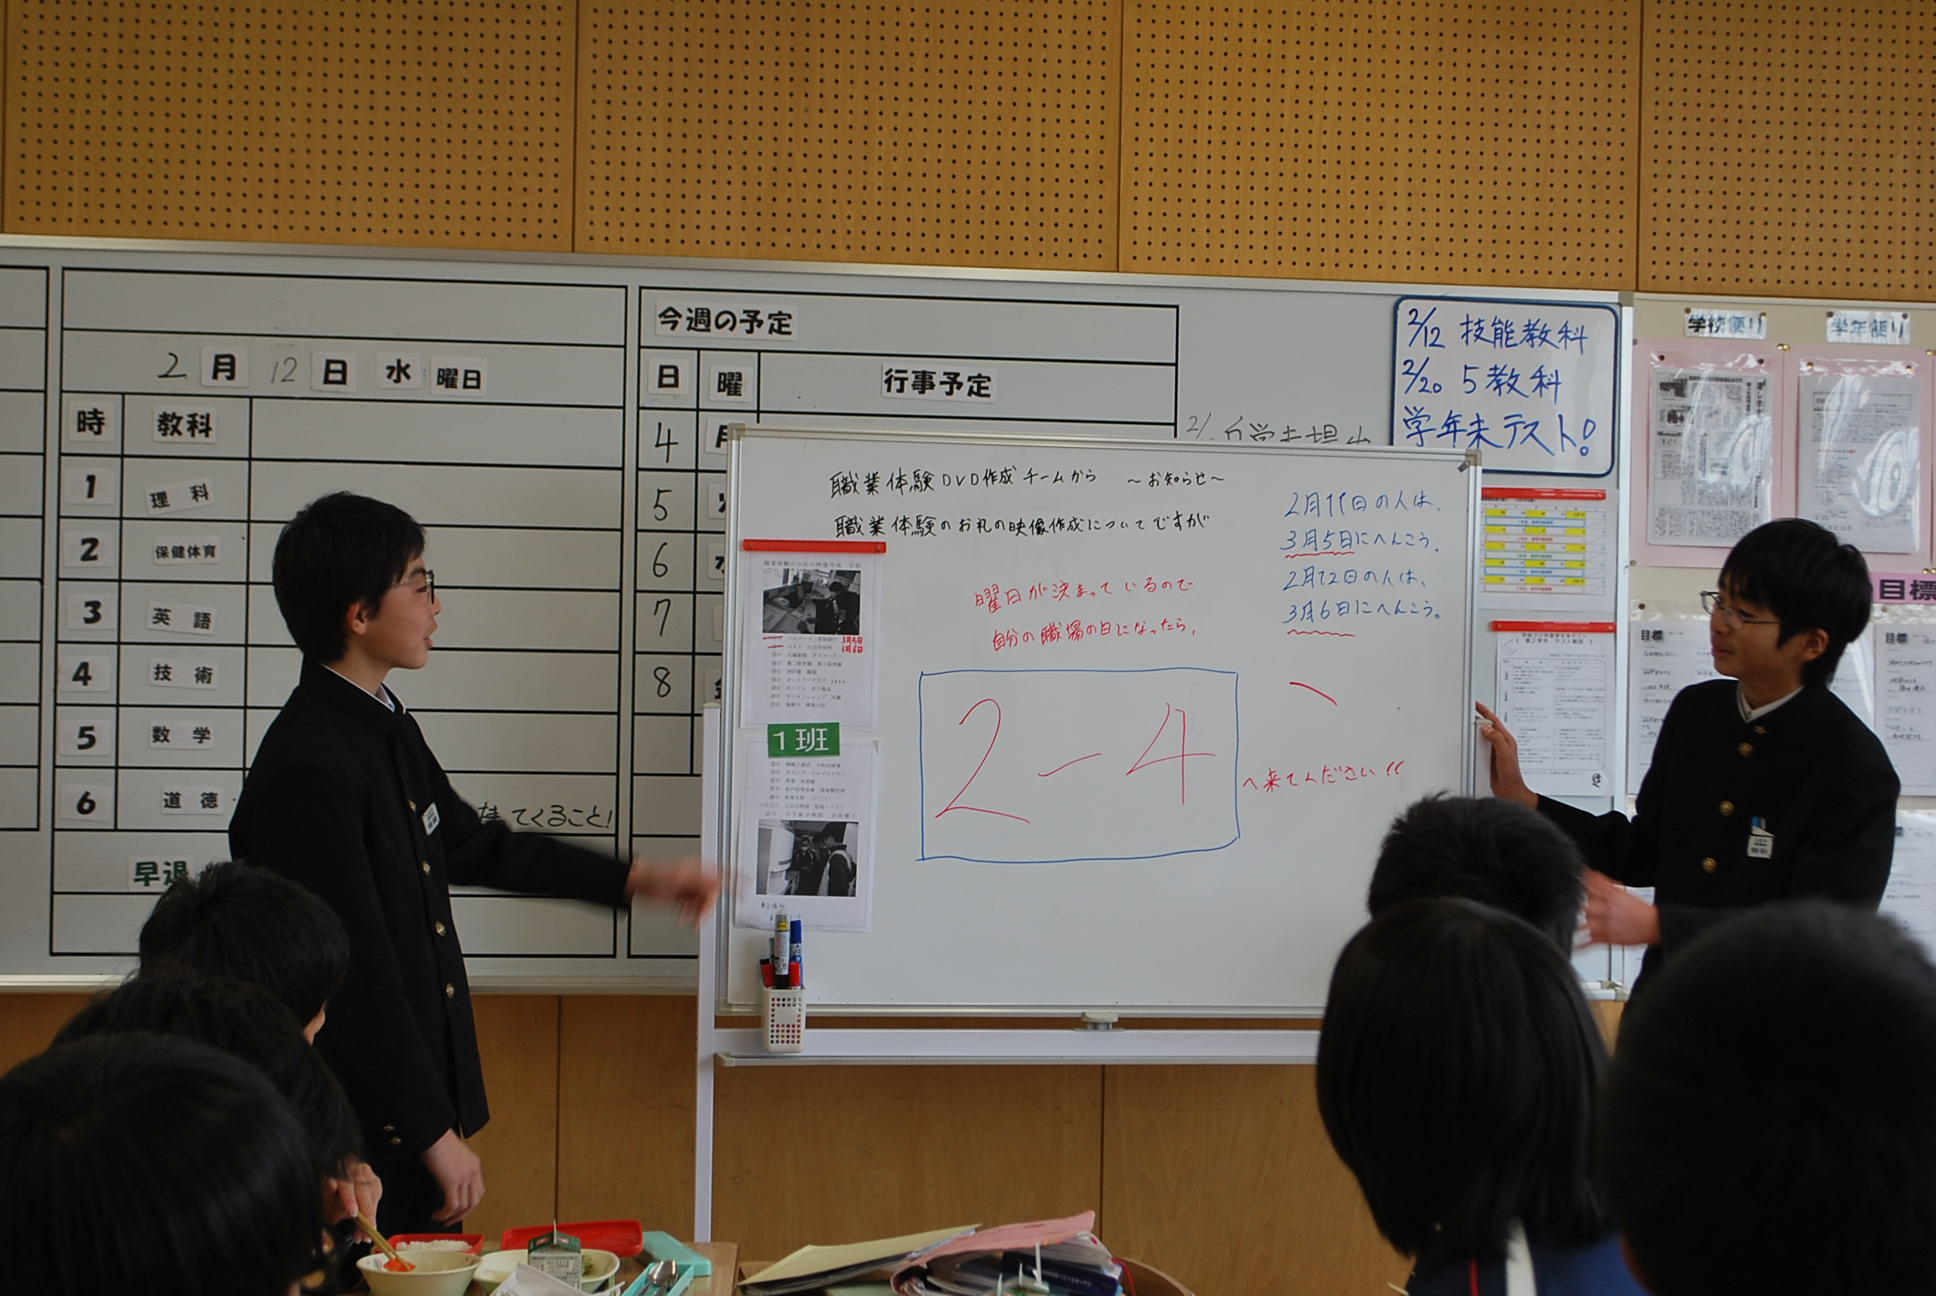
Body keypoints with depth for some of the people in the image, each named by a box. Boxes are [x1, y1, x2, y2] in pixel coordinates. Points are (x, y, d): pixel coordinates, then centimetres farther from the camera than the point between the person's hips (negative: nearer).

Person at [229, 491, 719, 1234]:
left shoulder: (388, 731, 10)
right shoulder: (310, 770, -22)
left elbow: (471, 846, 25)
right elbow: (355, 974, -22)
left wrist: (636, 880, 27)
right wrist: (434, 1132, -17)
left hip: (417, 1109, 9)